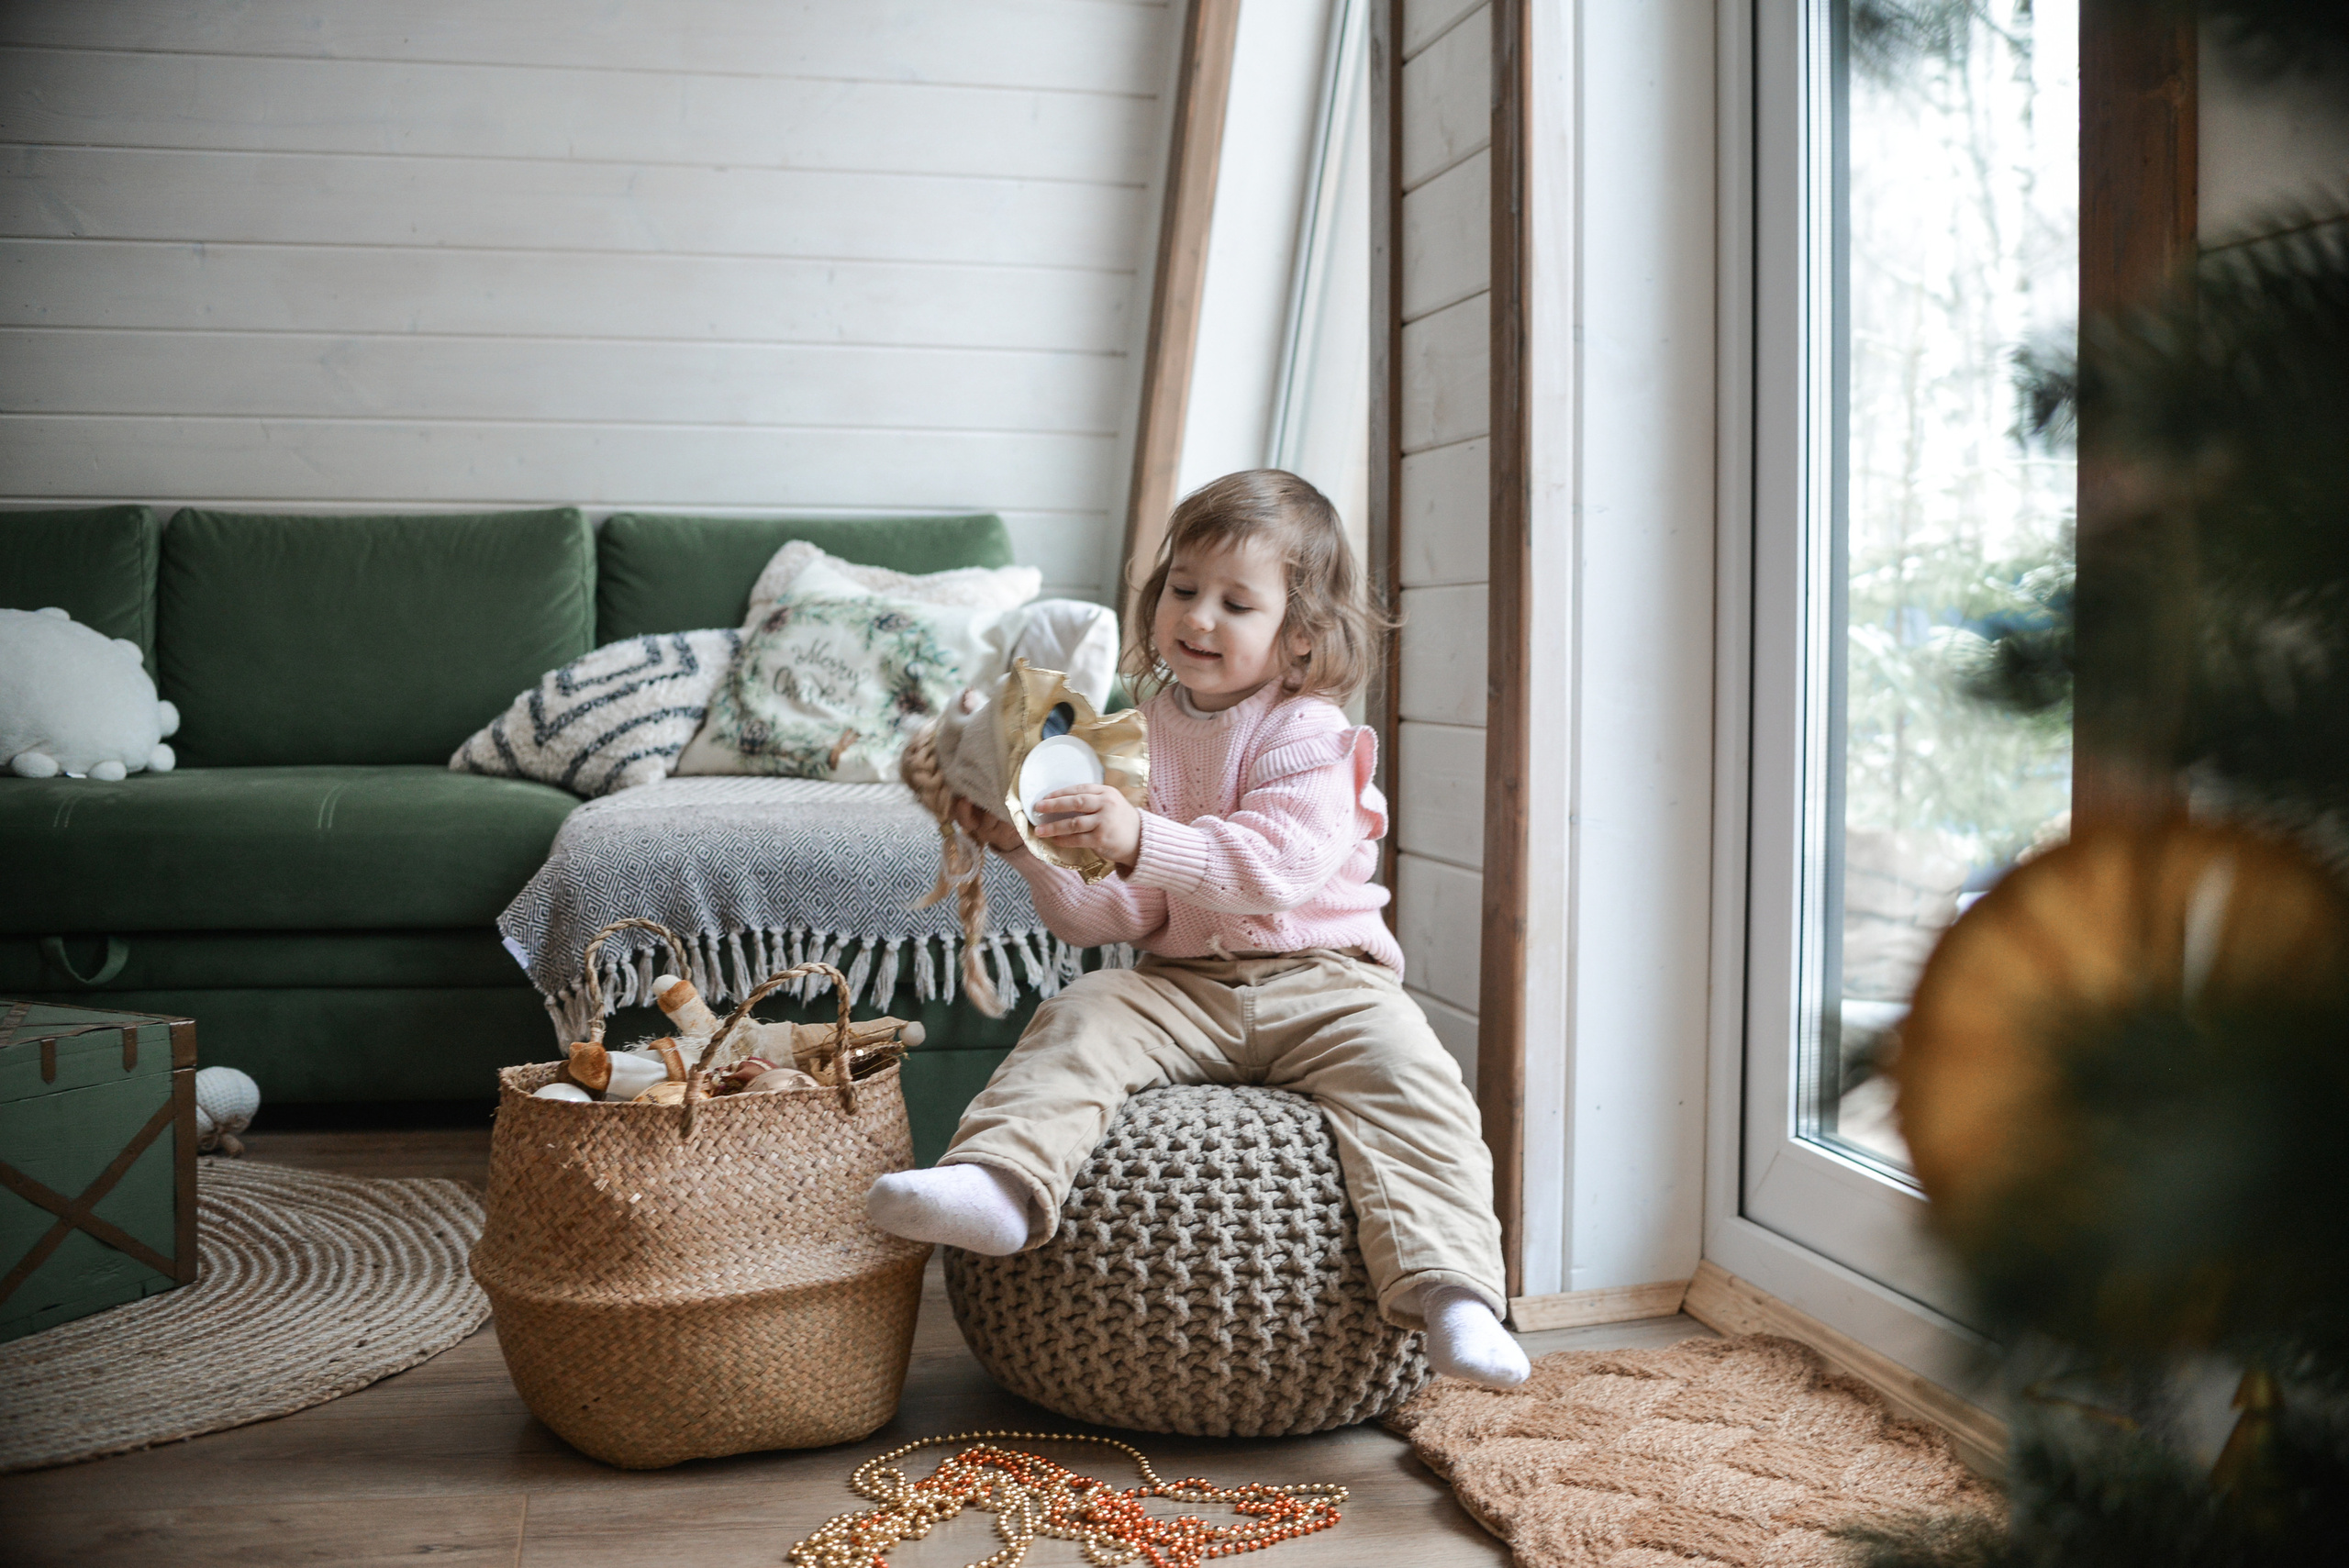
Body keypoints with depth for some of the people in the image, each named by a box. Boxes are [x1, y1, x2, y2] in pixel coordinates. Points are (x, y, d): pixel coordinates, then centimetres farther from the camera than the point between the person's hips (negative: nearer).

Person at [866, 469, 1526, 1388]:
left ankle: (1449, 1291, -35)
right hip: (1183, 991, 4)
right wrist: (1034, 854, -13)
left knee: (1405, 1074, -28)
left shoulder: (1305, 734, -5)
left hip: (1321, 982, -3)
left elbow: (1277, 867, -23)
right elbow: (1113, 916, 6)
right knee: (1080, 1021, -22)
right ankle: (997, 1184, -40)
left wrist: (1142, 841, -33)